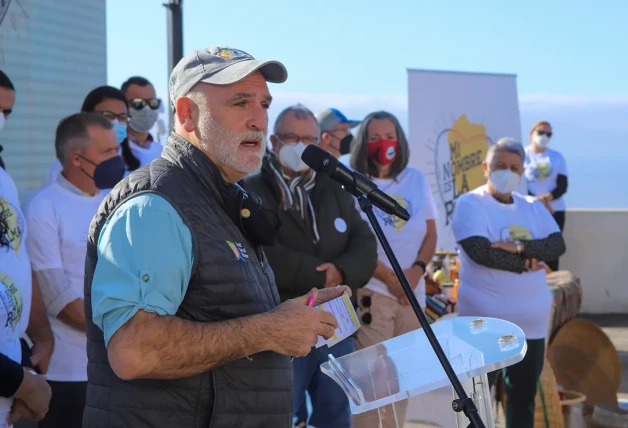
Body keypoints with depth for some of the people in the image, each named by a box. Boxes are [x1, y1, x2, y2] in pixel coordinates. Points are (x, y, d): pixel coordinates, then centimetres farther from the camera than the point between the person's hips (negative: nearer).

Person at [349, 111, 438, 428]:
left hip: (413, 292, 5)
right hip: (371, 290, -5)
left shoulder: (416, 180, 10)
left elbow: (430, 234, 10)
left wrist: (417, 270, -7)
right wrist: (390, 279, -13)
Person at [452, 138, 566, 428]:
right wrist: (525, 262, -11)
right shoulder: (470, 203, -6)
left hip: (530, 319, 5)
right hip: (484, 318, -5)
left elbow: (557, 245, -2)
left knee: (525, 392, 12)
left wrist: (520, 246, -18)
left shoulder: (533, 207, 11)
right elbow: (480, 251, -19)